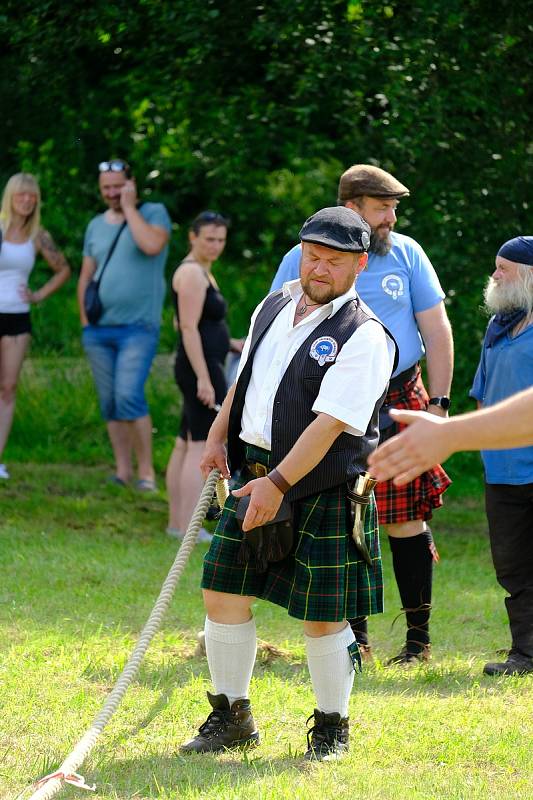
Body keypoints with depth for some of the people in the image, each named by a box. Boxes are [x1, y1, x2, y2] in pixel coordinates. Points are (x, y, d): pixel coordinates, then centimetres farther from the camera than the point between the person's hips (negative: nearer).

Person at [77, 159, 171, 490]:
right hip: (99, 329, 6)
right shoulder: (96, 225, 14)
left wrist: (129, 208, -13)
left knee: (129, 397, -18)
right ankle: (123, 469, 12)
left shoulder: (154, 213, -1)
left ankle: (147, 469, -9)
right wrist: (84, 319, 10)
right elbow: (86, 276, 18)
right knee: (110, 403, 5)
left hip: (138, 328, -6)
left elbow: (152, 245, -22)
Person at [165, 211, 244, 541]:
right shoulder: (192, 273, -13)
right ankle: (189, 527, -14)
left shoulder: (202, 272, 19)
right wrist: (204, 378, -22)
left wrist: (231, 343, 21)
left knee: (186, 445, 12)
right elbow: (188, 327, -19)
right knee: (203, 446, -12)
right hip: (201, 366, -11)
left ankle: (176, 522, 16)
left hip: (202, 368, 11)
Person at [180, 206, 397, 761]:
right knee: (223, 592, 5)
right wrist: (217, 437, 13)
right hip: (253, 475, 6)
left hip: (323, 491, -6)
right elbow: (245, 379, 24)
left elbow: (330, 423, -21)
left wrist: (278, 482, -26)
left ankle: (331, 727, 19)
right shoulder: (274, 308, 10)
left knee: (322, 617, 0)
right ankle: (231, 717, 20)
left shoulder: (364, 336, -13)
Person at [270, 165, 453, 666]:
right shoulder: (302, 260, 0)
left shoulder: (405, 253, 4)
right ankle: (356, 636, 13)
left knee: (405, 520, -2)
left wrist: (438, 402, 2)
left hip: (398, 406, 0)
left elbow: (436, 329, 8)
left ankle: (419, 638, 5)